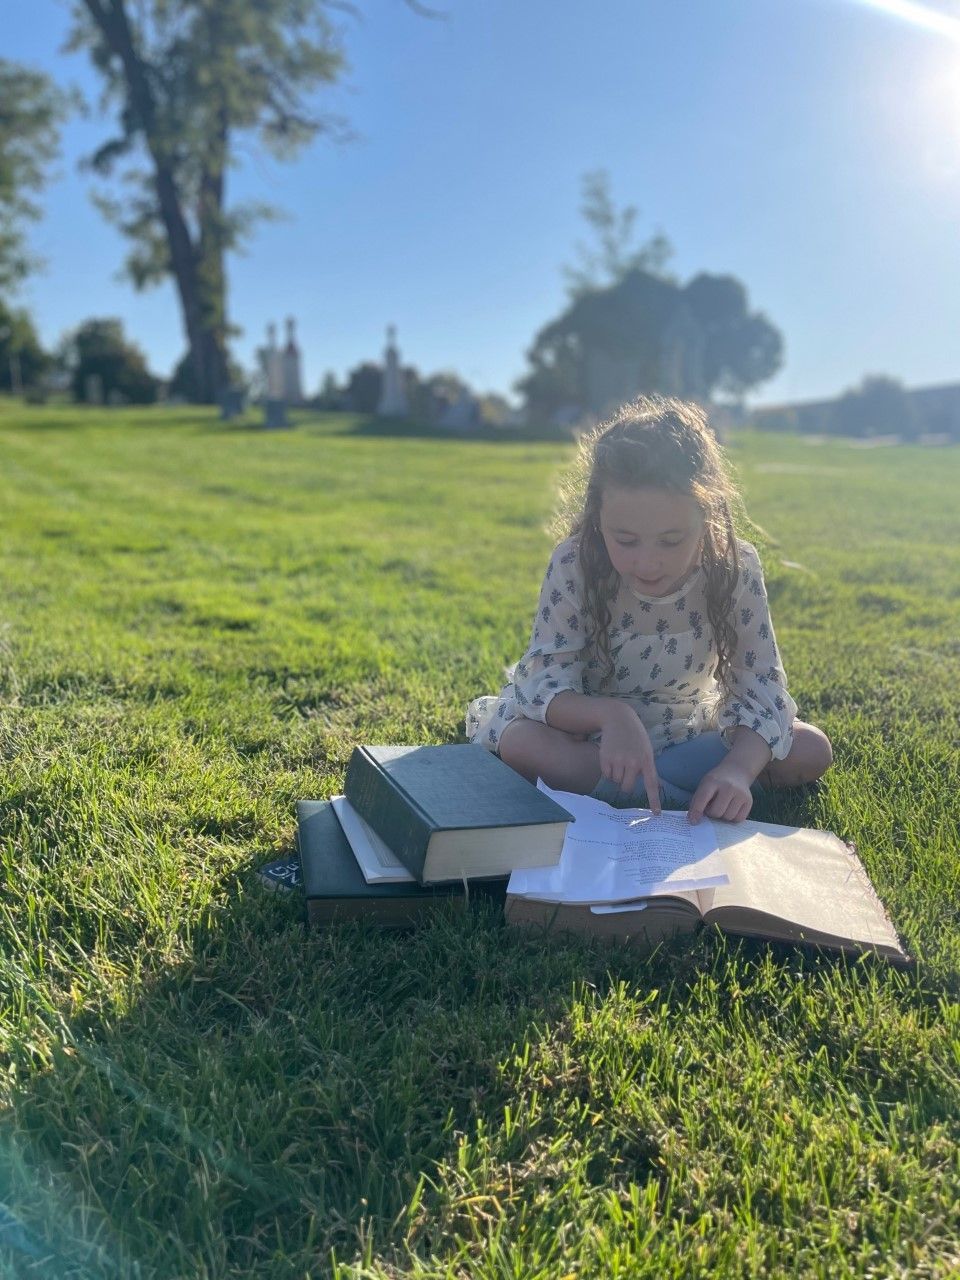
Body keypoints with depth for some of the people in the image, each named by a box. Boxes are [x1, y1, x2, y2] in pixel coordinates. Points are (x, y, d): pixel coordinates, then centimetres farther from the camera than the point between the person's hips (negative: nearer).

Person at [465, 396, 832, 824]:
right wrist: (611, 715, -47)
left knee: (813, 750, -17)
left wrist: (738, 769, -41)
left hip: (688, 730, 3)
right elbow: (546, 684, -25)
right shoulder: (573, 566, -24)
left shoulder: (736, 569, -21)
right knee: (519, 743, -33)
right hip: (591, 723, -2)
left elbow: (761, 688, -20)